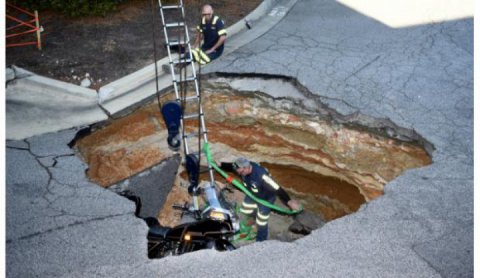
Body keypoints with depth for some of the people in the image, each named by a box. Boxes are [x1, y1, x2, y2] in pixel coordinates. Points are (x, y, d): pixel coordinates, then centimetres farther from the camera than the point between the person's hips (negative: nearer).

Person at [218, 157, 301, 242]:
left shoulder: (261, 175, -46)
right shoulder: (244, 167, -26)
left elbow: (277, 189, -45)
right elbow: (231, 166, -2)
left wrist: (289, 201, -49)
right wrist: (220, 165, -12)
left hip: (266, 198, -6)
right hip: (252, 194, 6)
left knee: (261, 223, 4)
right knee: (245, 211, 25)